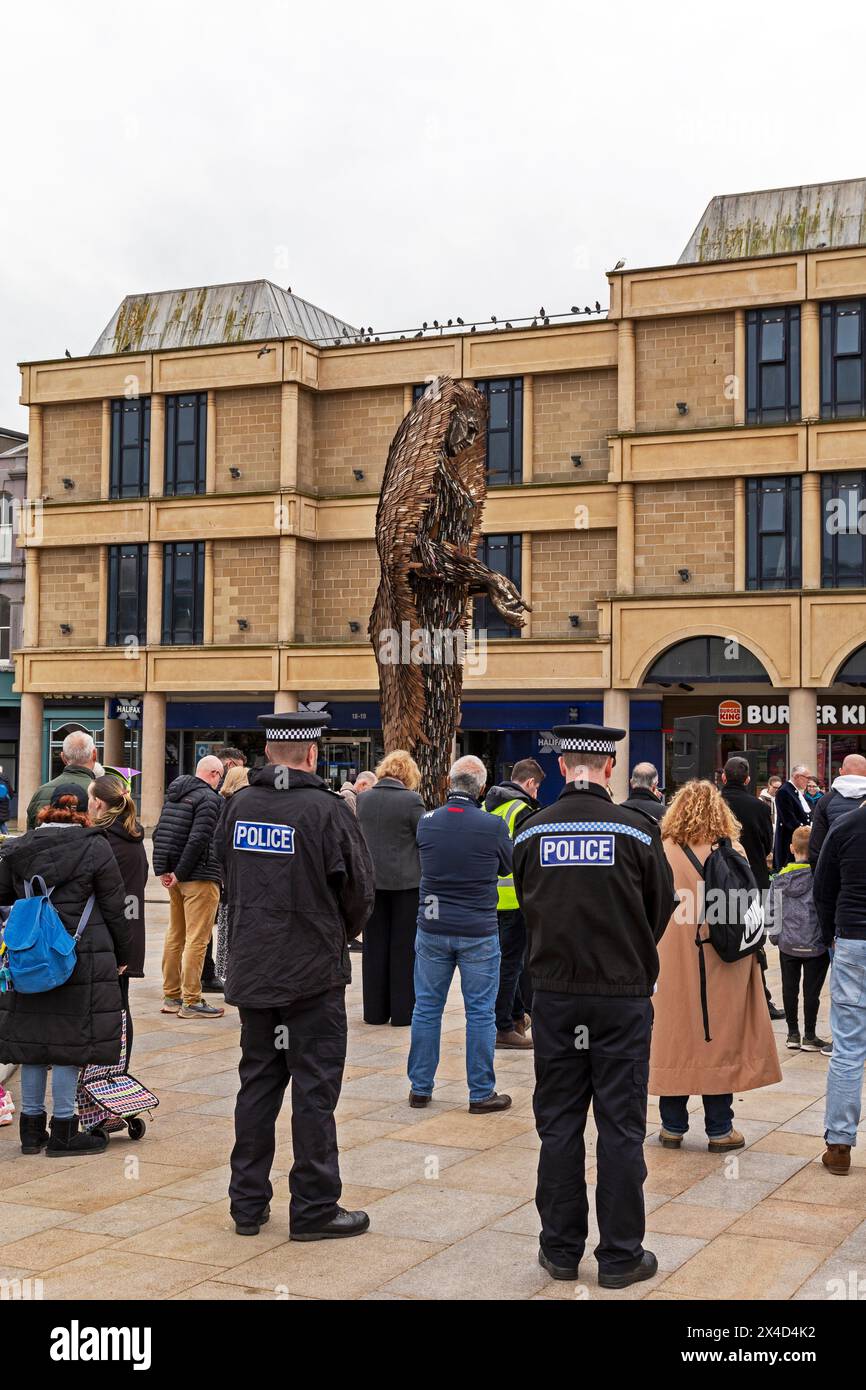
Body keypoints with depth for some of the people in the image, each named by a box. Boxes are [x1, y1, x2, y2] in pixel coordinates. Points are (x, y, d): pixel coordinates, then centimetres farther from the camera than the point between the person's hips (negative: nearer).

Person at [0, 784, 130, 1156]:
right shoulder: (96, 848, -5)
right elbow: (113, 909, -2)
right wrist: (121, 955, 8)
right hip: (82, 956, -4)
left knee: (32, 1035, 11)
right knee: (71, 1040, 1)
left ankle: (32, 1128, 19)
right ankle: (63, 1131, 5)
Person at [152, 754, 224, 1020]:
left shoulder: (174, 794, 14)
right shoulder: (209, 798, -13)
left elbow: (158, 833, 14)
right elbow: (199, 839, -21)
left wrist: (162, 870, 9)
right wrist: (179, 874, -15)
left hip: (176, 878, 9)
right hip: (200, 878, -9)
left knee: (175, 936, 15)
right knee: (197, 940, -5)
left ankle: (171, 996, 21)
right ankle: (191, 1002, -4)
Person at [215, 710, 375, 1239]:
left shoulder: (239, 805, 1)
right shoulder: (327, 809, -15)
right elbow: (360, 890, -8)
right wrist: (342, 935, 12)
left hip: (252, 970, 5)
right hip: (314, 975, -5)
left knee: (258, 1083, 14)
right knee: (314, 1090, 3)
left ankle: (249, 1203, 21)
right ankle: (314, 1209, 9)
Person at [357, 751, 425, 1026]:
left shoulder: (363, 799, 1)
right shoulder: (411, 800, -13)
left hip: (371, 880, 4)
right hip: (405, 880, -4)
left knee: (374, 946, 11)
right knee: (404, 947, 5)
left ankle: (375, 1010, 15)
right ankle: (402, 1011, 8)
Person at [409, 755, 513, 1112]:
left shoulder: (426, 822, -4)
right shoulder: (493, 826, -11)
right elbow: (507, 867, 6)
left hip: (432, 929, 3)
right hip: (479, 933, -3)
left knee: (426, 1008, 12)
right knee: (481, 1012, 6)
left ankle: (420, 1087, 20)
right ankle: (481, 1093, 11)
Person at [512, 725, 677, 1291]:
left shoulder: (531, 833, -3)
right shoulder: (635, 830, -9)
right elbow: (662, 909, 3)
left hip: (555, 994, 2)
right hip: (623, 996, -2)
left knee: (559, 1125, 11)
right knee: (621, 1127, 5)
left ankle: (561, 1249, 18)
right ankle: (621, 1256, 11)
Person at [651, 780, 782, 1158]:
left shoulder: (661, 852, -7)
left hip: (673, 963, 0)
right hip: (723, 968, 0)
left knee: (674, 1038, 9)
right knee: (720, 1040, 7)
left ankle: (673, 1127, 15)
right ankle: (719, 1130, 12)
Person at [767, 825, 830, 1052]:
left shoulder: (780, 879, 0)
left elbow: (773, 913, 6)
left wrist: (775, 937, 18)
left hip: (788, 946, 3)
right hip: (817, 946, -3)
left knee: (790, 989, 12)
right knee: (811, 990, 4)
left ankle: (793, 1034, 19)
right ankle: (809, 1036, 10)